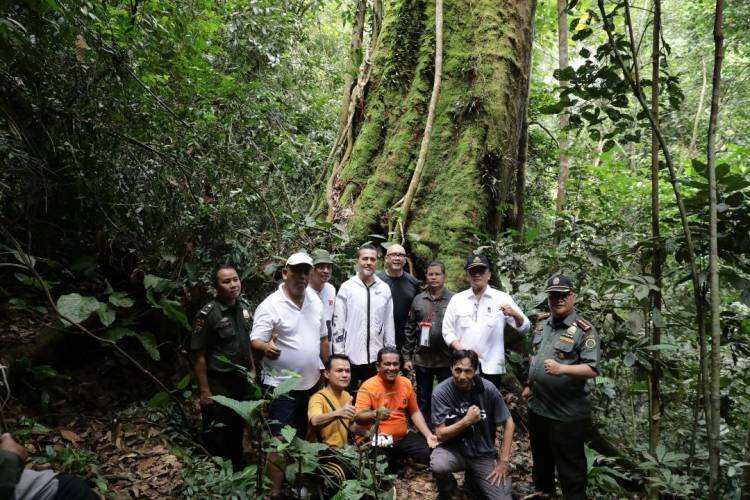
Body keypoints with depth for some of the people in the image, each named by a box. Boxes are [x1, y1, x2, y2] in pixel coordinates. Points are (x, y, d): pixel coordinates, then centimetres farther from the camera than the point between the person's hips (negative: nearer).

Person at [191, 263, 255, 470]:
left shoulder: (244, 306, 0)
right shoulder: (208, 314, -19)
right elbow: (199, 355, -17)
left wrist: (252, 369, 12)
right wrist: (205, 391, -16)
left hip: (242, 380, 6)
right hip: (218, 383, -6)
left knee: (238, 429, 22)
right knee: (216, 435, 8)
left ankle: (239, 469, 41)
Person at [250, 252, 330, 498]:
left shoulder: (315, 301, 4)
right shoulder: (270, 305, -16)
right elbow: (255, 341, -20)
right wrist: (266, 347, -42)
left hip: (311, 382, 7)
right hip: (281, 385, -6)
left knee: (302, 437, 20)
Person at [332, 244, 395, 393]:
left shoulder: (385, 289, 4)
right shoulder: (347, 287, -4)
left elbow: (389, 323, 7)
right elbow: (338, 323, -4)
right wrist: (339, 354, -7)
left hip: (376, 357, 2)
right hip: (350, 357, -2)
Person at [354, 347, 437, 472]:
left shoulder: (406, 383, 4)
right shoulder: (368, 386, -14)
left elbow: (415, 412, 13)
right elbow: (358, 417, -24)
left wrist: (429, 435, 0)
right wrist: (375, 414, -45)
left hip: (403, 437, 5)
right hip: (378, 440, -5)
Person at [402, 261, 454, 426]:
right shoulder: (418, 300, 5)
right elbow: (410, 330, 7)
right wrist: (407, 357, 4)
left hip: (447, 359, -3)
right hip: (421, 359, 3)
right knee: (423, 400, 14)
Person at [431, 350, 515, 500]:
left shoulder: (487, 388, -15)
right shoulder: (441, 392, -17)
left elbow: (508, 423, -4)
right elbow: (441, 435, -16)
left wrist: (504, 461, -7)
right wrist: (466, 421, -28)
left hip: (484, 454, 2)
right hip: (454, 450, -2)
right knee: (438, 465, -34)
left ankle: (473, 477, 19)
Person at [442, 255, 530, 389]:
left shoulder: (502, 298, 0)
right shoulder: (457, 299, 5)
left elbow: (524, 327, -2)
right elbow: (447, 331, 6)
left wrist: (515, 314, -23)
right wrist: (462, 350, -10)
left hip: (491, 367, -1)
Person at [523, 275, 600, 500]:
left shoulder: (584, 330, -15)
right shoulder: (542, 325, 7)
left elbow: (593, 369, -22)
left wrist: (561, 369, -34)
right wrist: (529, 384, 15)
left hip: (567, 412, -7)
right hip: (537, 406, 7)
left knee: (569, 465, 6)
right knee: (541, 457, 24)